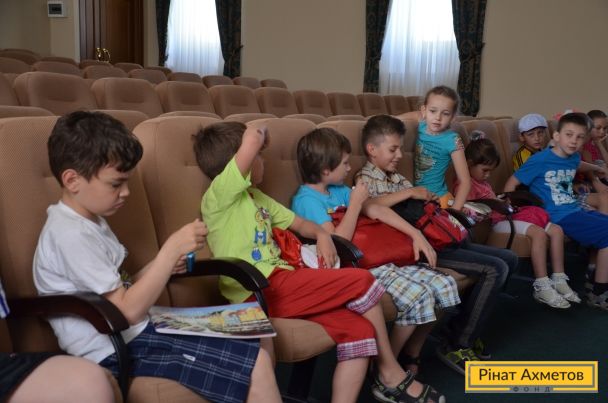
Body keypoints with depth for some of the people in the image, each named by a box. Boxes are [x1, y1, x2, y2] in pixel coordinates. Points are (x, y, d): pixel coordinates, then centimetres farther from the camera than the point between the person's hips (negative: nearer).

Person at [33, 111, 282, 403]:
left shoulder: (89, 222, 13)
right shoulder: (71, 235, -18)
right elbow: (128, 311, -20)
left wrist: (163, 265, 0)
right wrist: (172, 249, -18)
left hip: (134, 335, 10)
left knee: (260, 344, 3)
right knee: (256, 365, -17)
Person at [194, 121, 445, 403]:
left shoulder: (257, 198, 24)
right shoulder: (219, 194, -6)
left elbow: (299, 223, 29)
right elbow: (250, 141, -21)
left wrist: (321, 234, 7)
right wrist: (258, 135, 2)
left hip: (278, 287, 9)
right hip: (261, 293, -9)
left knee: (359, 331, -10)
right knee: (362, 281, -11)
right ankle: (390, 374, 9)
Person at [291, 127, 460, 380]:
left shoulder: (338, 190, 14)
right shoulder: (307, 200, -12)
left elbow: (377, 210, 16)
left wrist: (416, 234, 8)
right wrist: (355, 203, -11)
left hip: (375, 261, 9)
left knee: (444, 285, -1)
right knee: (417, 295, -26)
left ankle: (412, 355, 16)